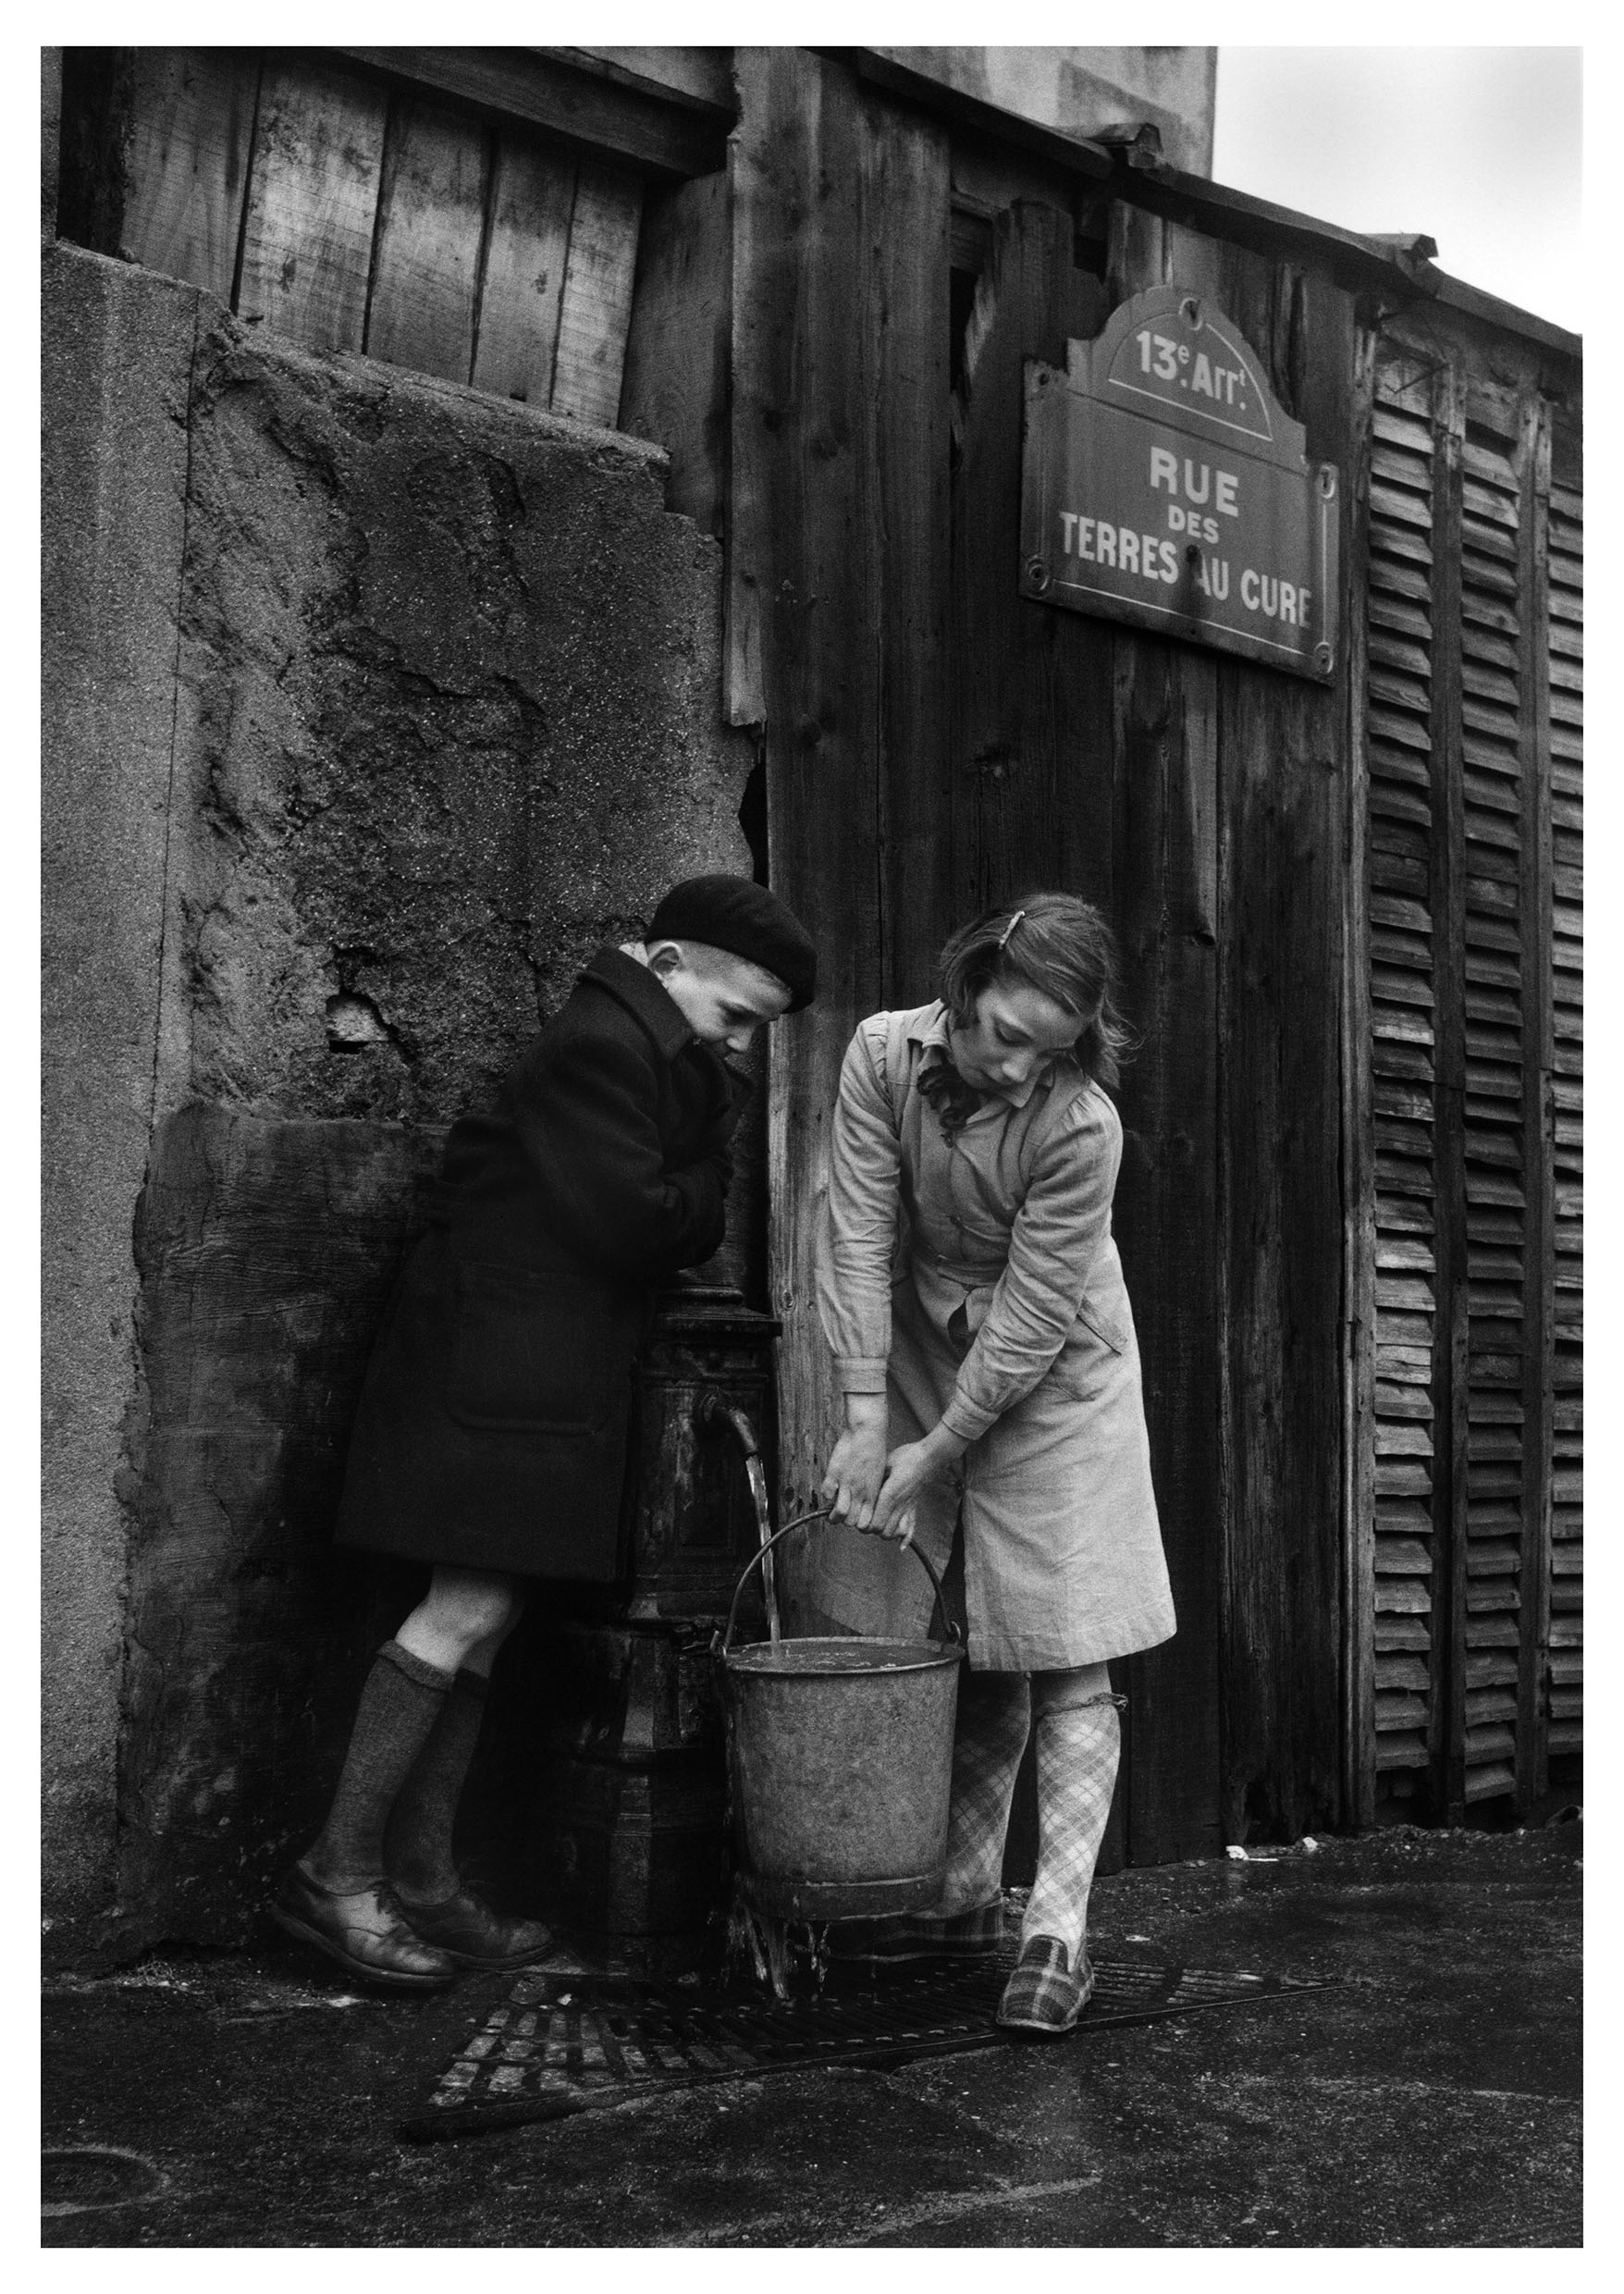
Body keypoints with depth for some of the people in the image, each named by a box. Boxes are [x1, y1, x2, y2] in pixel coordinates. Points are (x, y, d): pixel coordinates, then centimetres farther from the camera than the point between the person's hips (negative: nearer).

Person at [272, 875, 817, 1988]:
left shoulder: (668, 1062, 18)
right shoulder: (599, 1047, -14)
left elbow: (694, 1231, 18)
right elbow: (630, 1225, -17)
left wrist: (684, 1206, -1)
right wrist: (701, 1192, -1)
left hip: (556, 1375, 10)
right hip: (497, 1363, -10)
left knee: (484, 1615, 9)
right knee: (469, 1607, -10)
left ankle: (422, 1877, 14)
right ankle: (337, 1872, -1)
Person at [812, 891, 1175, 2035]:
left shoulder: (1081, 1127, -26)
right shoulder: (885, 1054, -16)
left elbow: (1032, 1315, -21)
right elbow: (861, 1234, -14)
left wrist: (934, 1454, -16)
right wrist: (865, 1420, -16)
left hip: (1050, 1381, -4)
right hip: (924, 1354, 4)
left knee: (1062, 1661, -5)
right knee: (963, 1655, 12)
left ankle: (1057, 1933, -1)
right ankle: (965, 1896, 25)